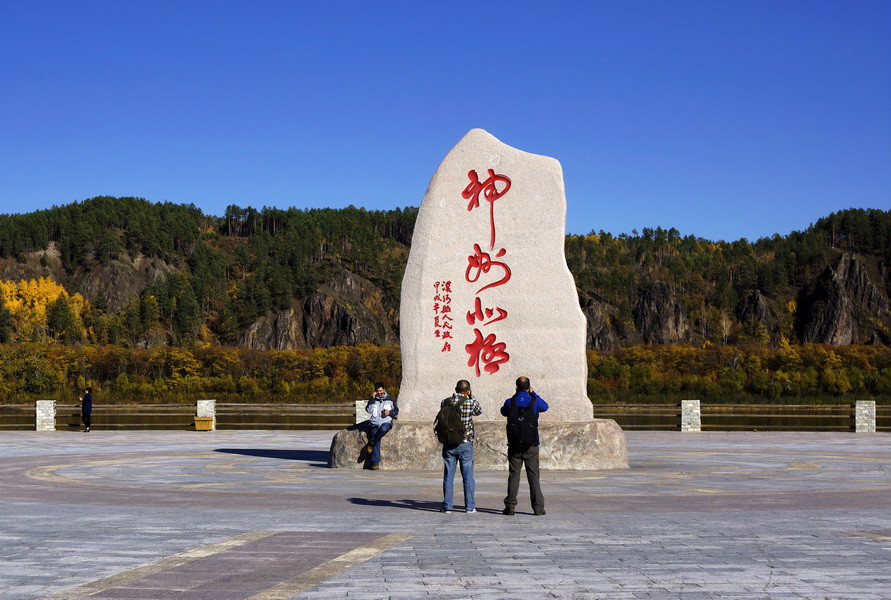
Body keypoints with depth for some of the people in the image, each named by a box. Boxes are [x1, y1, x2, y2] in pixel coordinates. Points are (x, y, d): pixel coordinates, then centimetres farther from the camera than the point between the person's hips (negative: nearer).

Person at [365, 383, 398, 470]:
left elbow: (396, 410, 17)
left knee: (383, 429, -39)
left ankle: (371, 444, -24)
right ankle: (375, 463, -19)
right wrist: (372, 399, -9)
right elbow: (368, 410, -2)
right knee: (377, 443, -18)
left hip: (386, 422, -1)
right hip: (375, 424, 1)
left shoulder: (390, 399, 11)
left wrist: (390, 412, -4)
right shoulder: (373, 400, 12)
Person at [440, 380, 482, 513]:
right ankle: (470, 506, 7)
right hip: (465, 444, -2)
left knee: (448, 476, 6)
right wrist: (471, 396, 14)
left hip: (448, 445, 2)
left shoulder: (445, 402, -2)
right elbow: (479, 411, 11)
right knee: (468, 476, 6)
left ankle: (447, 506, 6)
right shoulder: (470, 402, -8)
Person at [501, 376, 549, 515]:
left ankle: (510, 506, 0)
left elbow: (503, 412, 18)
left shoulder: (510, 402, -4)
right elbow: (545, 407, 18)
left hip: (514, 446, 0)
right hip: (531, 446, 0)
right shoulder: (534, 402, -5)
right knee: (534, 475, 4)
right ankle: (538, 507, 1)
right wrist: (533, 393, 20)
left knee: (513, 475, 5)